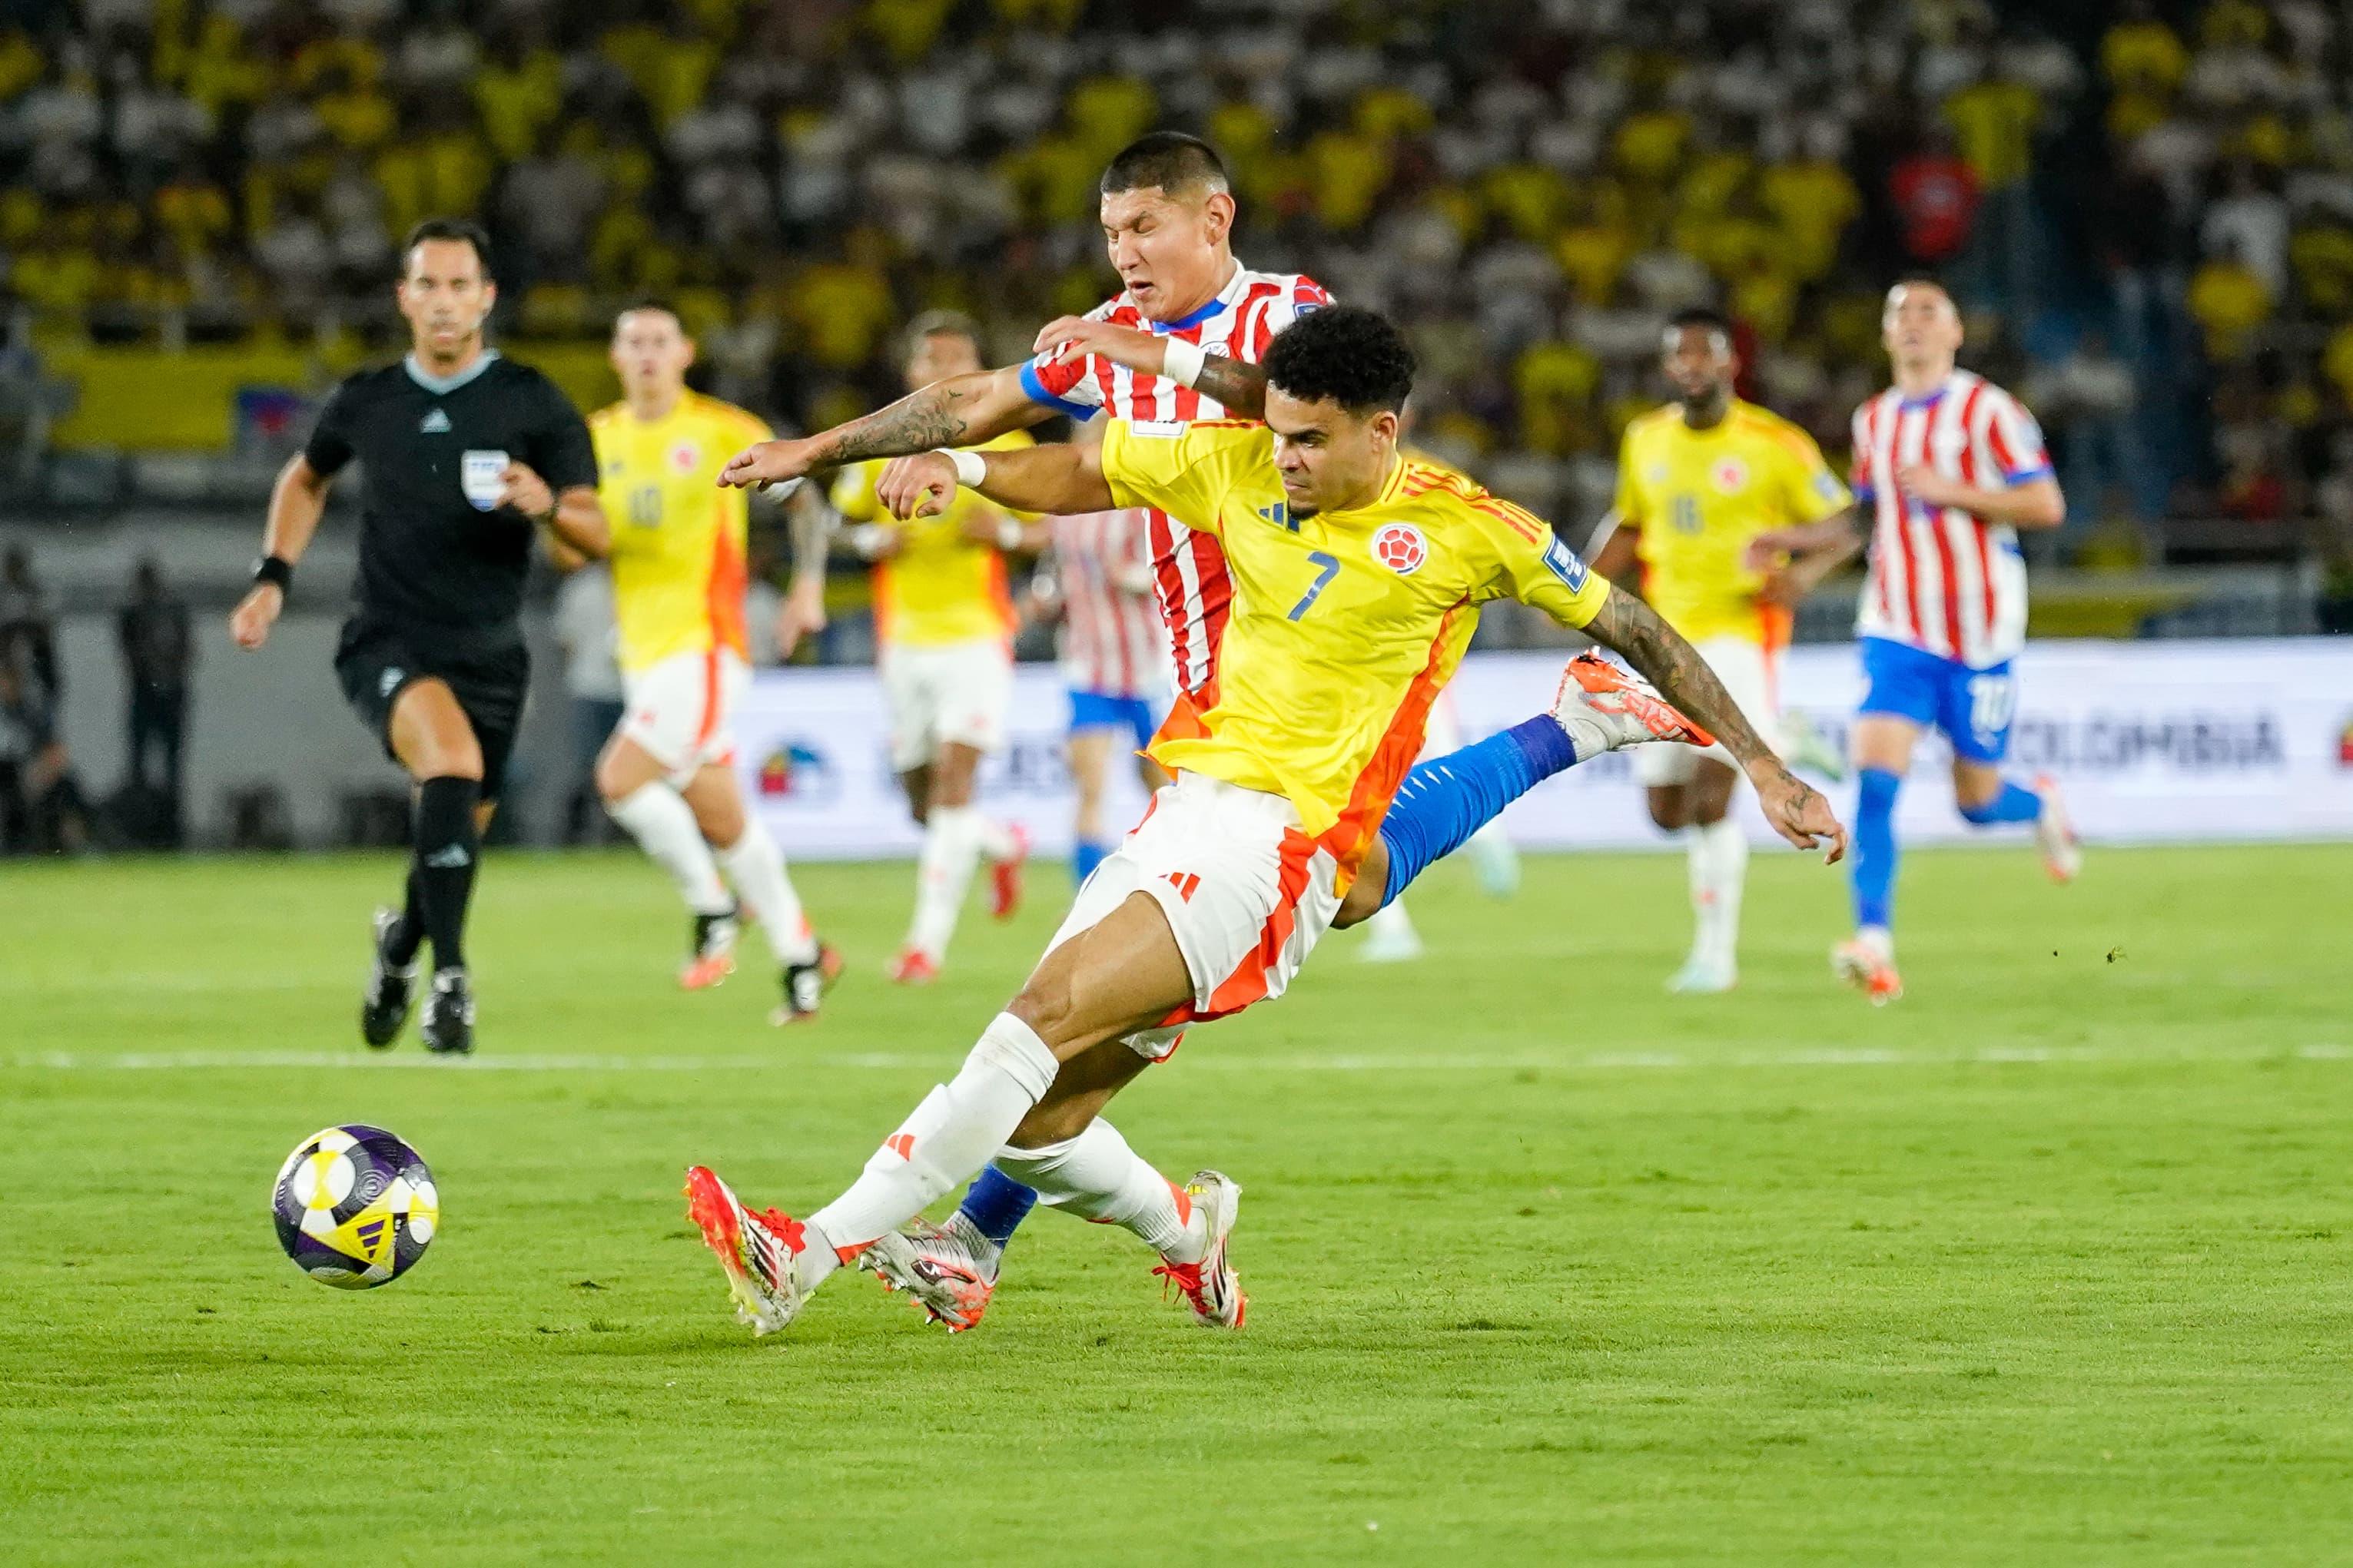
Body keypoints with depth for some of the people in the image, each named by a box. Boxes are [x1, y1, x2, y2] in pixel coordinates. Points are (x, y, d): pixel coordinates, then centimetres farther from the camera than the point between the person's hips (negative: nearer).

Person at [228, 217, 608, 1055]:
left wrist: (547, 506, -25)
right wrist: (273, 578, 13)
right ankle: (449, 980, -29)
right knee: (454, 761, -31)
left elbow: (594, 537, -3)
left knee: (455, 837, 11)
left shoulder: (533, 404, -2)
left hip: (489, 652, 2)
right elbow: (306, 478, 25)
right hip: (386, 642, -2)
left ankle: (402, 944, 46)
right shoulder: (366, 402, 4)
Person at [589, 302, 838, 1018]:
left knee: (621, 778, -21)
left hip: (706, 642, -6)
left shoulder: (723, 431, -5)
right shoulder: (599, 438, 9)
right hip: (643, 651, 6)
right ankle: (800, 953, 23)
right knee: (721, 821, 10)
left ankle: (710, 907, -3)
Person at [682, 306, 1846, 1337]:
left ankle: (815, 1251, -31)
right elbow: (1084, 473, 21)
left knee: (1049, 1016, -25)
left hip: (1282, 840, -6)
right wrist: (963, 468, 1)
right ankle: (1184, 1232, 30)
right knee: (1036, 1124, -3)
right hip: (1183, 814, 6)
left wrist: (1762, 766, 10)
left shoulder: (1465, 529, -3)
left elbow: (1630, 629, 7)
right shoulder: (1236, 463, 8)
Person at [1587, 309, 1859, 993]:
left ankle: (1715, 952, -7)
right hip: (1668, 640, 6)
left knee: (1709, 802, -18)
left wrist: (1804, 572, -21)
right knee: (1667, 810, 8)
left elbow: (1842, 529, -1)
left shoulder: (1775, 445, -6)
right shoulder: (1645, 441, 9)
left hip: (1740, 635, -6)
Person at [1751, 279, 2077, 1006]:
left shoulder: (1986, 409, -6)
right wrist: (1790, 539, 14)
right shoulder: (1874, 420, 12)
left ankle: (2042, 806, 42)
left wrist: (1950, 490, -18)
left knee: (1976, 800, 5)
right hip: (1897, 631, 3)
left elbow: (2046, 505, -11)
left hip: (1979, 632, -3)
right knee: (1874, 775, -17)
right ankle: (1874, 945, -22)